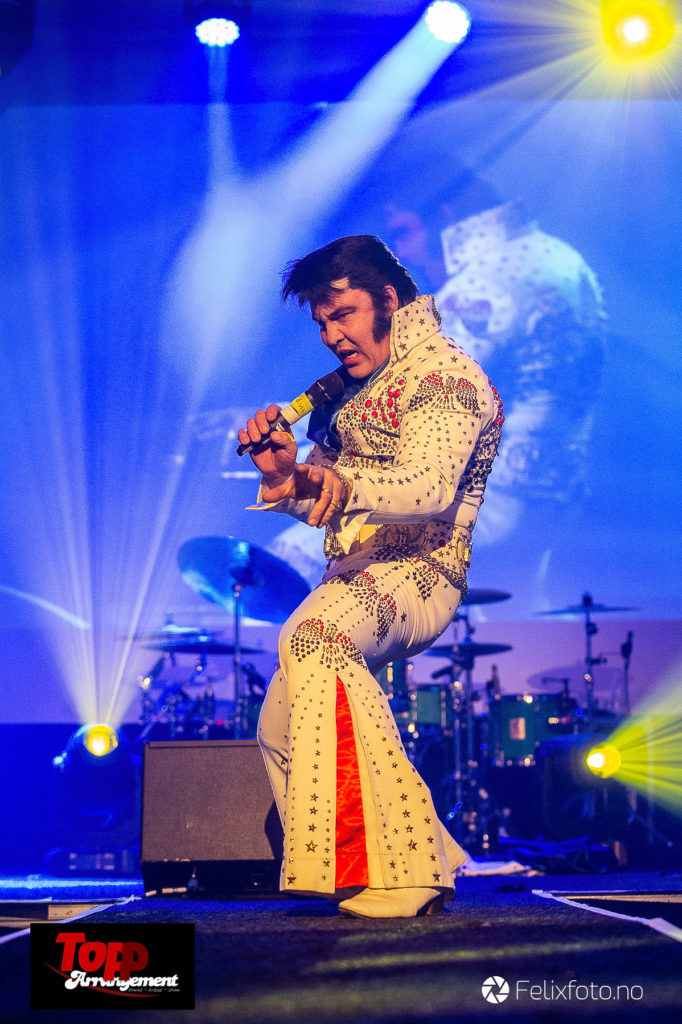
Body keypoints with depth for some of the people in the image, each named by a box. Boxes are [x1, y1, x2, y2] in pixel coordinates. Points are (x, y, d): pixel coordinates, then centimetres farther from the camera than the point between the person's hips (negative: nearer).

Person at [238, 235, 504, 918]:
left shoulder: (445, 375, -8)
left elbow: (430, 489, -27)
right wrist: (286, 474, -4)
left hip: (414, 572, -10)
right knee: (280, 728, 13)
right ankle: (426, 863, 22)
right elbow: (327, 510, 19)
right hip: (355, 579, 10)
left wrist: (341, 483, -47)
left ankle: (397, 870, -39)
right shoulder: (355, 389, 21)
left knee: (313, 635, -38)